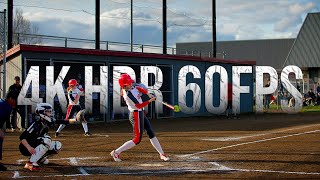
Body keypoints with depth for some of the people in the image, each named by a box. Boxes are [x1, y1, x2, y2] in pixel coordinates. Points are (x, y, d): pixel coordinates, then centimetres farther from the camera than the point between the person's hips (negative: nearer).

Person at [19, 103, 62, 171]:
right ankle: (31, 163, -28)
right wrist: (29, 148, -42)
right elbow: (22, 137, -28)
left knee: (58, 146, -3)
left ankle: (40, 158, 11)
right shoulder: (36, 125, -22)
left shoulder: (45, 126, 4)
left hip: (36, 146, 8)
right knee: (46, 141, -33)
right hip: (26, 148, -8)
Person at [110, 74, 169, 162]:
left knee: (151, 133, 11)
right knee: (137, 139, -6)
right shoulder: (128, 94, -25)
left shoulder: (131, 88, 1)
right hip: (136, 115, -10)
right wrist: (150, 100, -15)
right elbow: (139, 105, -23)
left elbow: (138, 88, 23)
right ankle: (116, 152, -1)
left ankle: (162, 154, 18)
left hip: (140, 114, 10)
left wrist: (148, 94, 12)